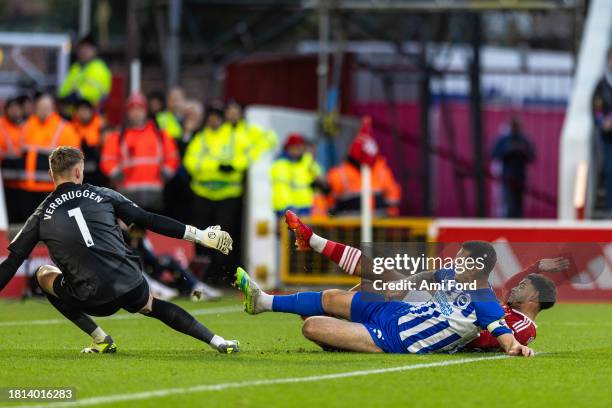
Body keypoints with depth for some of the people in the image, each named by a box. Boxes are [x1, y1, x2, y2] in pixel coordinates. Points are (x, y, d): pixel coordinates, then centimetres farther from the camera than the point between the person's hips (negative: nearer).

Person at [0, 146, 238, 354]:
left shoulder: (42, 216, 5)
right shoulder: (102, 195, 9)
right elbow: (149, 221, 9)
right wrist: (200, 236, 15)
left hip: (93, 300, -2)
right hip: (131, 288, 2)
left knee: (44, 274, 24)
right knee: (154, 306, 35)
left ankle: (100, 339, 18)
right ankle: (218, 342, 25)